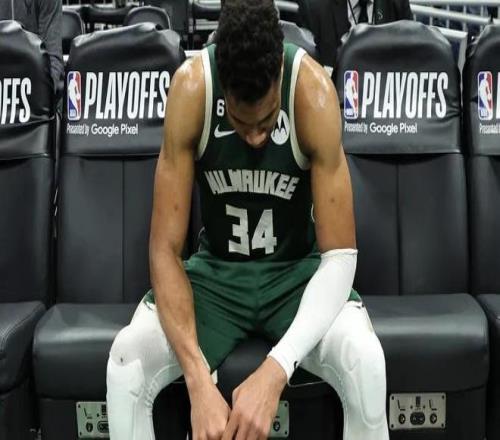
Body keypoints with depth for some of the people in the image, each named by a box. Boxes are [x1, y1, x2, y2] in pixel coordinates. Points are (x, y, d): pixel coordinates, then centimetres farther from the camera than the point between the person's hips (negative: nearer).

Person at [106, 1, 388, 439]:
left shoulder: (313, 90, -24)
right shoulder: (191, 88, -22)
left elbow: (340, 255, -23)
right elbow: (165, 249, -20)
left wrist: (275, 370, -36)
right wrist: (199, 379, -33)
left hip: (299, 269, 0)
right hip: (216, 270, 1)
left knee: (364, 359, -29)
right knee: (125, 358, -25)